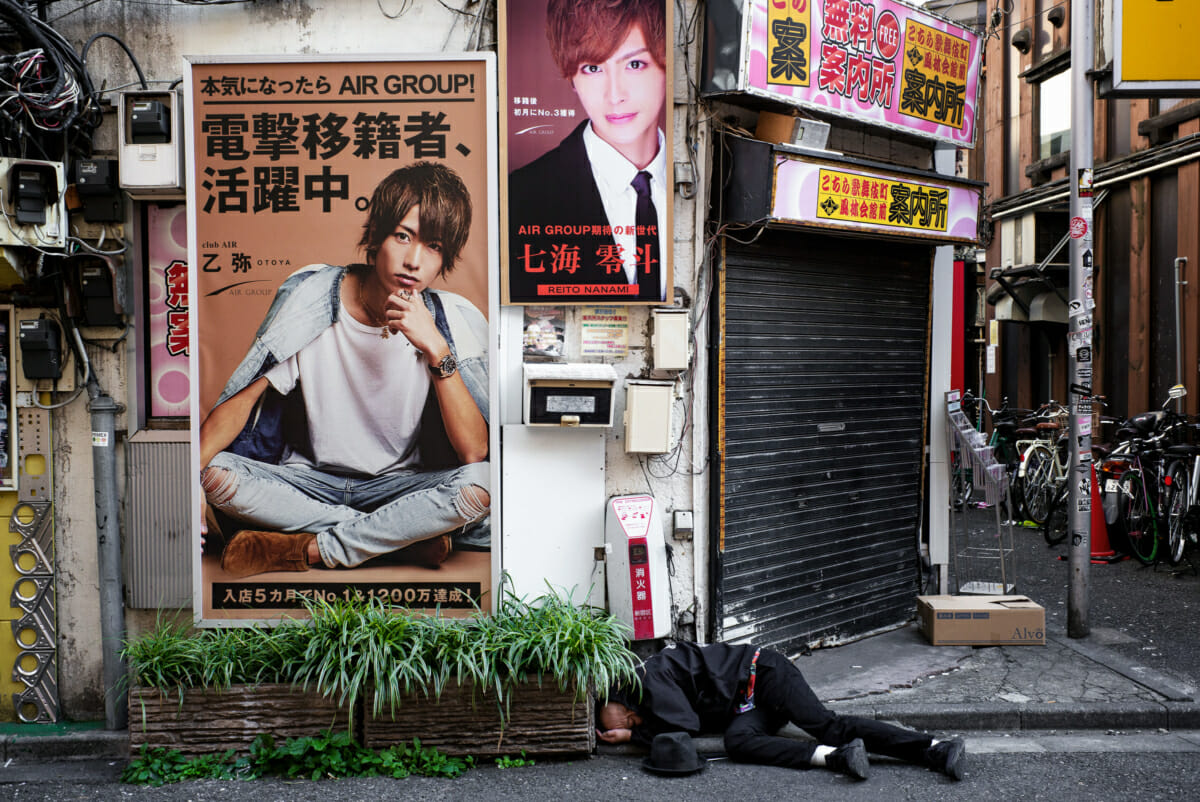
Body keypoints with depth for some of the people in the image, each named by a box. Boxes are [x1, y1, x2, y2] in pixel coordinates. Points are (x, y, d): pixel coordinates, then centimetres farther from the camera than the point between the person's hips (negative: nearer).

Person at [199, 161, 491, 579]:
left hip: (400, 485, -1)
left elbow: (475, 452, -20)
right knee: (216, 472, -28)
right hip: (308, 480, 1)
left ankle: (307, 549, -20)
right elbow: (243, 397, -9)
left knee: (479, 485, -30)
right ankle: (405, 537, -20)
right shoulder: (311, 299, -11)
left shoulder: (453, 323, -12)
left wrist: (437, 350, -30)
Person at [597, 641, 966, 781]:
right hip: (750, 708, 7)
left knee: (825, 724, -22)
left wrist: (632, 735, -10)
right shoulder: (651, 709, 12)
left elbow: (685, 727, -21)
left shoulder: (649, 676, -15)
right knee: (737, 741, -21)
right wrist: (626, 734, 6)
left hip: (761, 673, -7)